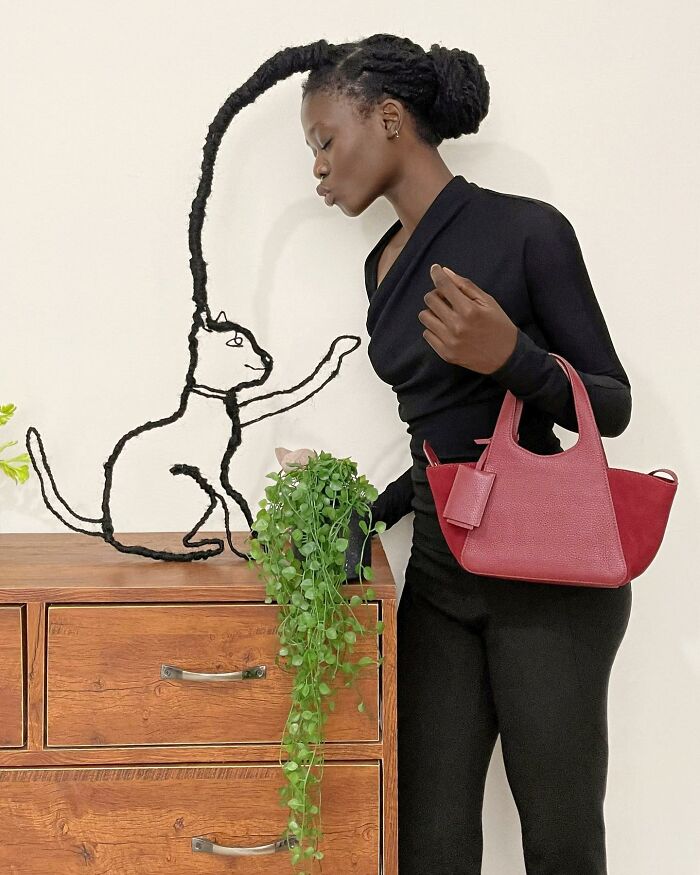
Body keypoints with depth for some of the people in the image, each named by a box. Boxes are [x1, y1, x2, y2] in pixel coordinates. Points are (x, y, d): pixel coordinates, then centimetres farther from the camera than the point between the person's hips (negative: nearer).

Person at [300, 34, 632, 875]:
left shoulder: (527, 230, -10)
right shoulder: (384, 264, 11)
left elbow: (612, 406, -8)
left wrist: (512, 358, -25)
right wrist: (373, 513, 11)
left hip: (549, 576, -6)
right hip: (439, 574, 6)